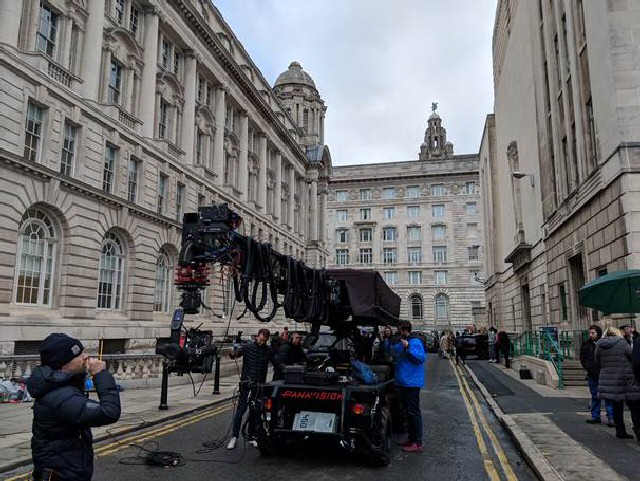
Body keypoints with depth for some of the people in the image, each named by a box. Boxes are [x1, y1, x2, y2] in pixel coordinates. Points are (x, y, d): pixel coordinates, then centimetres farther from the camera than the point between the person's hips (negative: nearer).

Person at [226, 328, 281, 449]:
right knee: (240, 411, -3)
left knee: (255, 413, 8)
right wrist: (233, 353, -40)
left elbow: (277, 366, 9)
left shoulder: (269, 351, 3)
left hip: (260, 386, 2)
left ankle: (252, 437, 20)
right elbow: (236, 352, -17)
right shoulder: (248, 346, -4)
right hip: (246, 384, -2)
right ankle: (234, 437, 7)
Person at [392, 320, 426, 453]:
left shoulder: (415, 342, -13)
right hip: (402, 382, 9)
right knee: (408, 410, 17)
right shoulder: (399, 343, 13)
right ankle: (411, 437, 28)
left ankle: (417, 443, -1)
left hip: (412, 382, -9)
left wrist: (408, 347, -28)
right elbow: (390, 352, 26)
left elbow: (422, 358, -23)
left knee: (413, 412, -6)